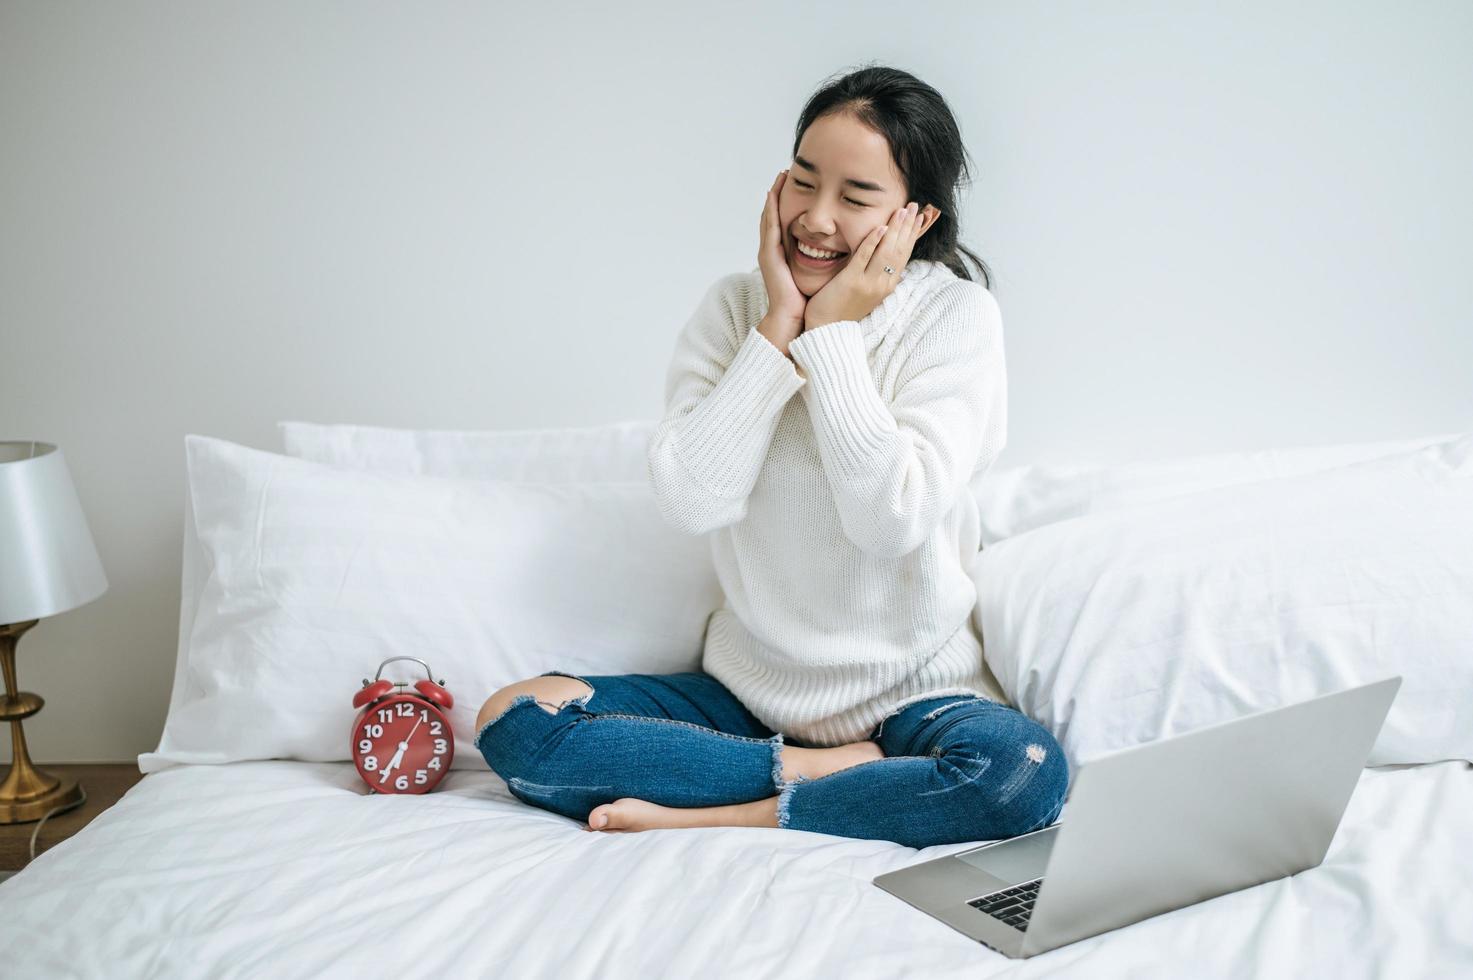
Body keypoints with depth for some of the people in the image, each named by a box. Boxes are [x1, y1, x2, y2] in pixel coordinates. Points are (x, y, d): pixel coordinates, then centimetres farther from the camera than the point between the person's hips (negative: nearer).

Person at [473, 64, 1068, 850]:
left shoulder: (954, 315, -8)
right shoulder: (735, 306, 0)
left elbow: (892, 517, -21)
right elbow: (691, 498, -14)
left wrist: (832, 334, -18)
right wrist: (778, 328, -16)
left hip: (912, 692, -2)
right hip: (749, 688, 3)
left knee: (1024, 769, -35)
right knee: (511, 722, -15)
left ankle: (707, 818, -21)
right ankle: (826, 770, -14)